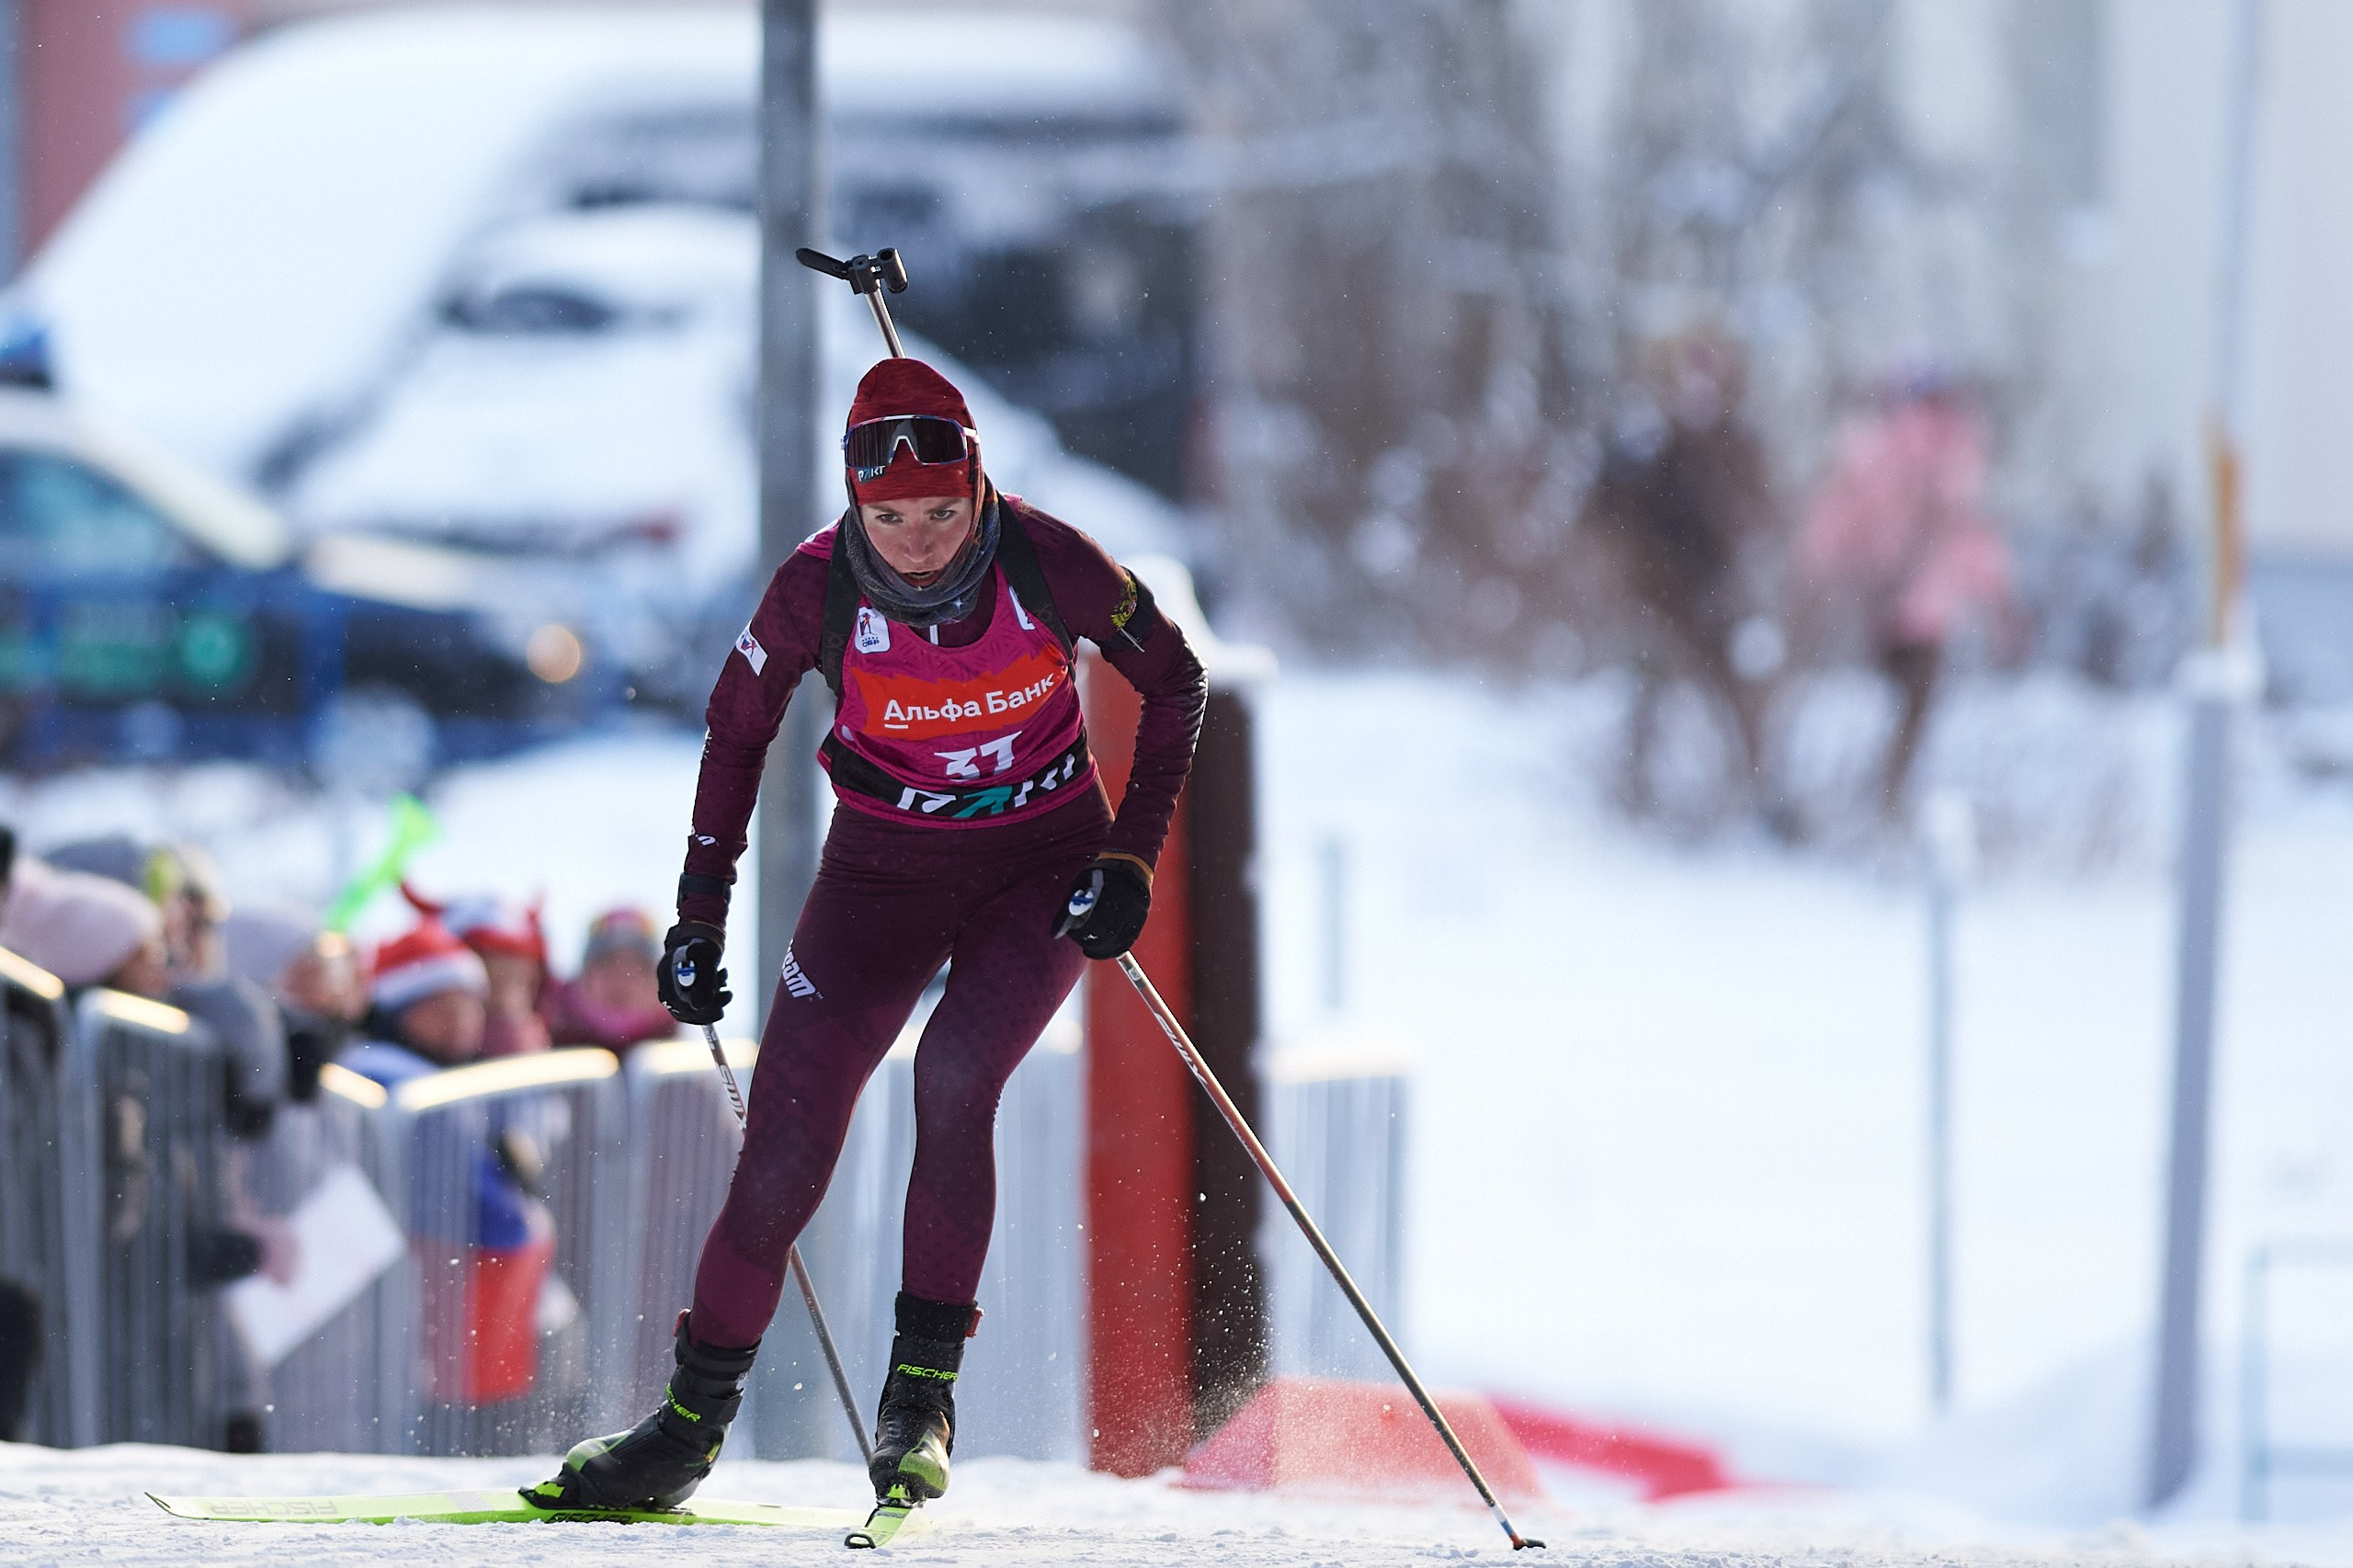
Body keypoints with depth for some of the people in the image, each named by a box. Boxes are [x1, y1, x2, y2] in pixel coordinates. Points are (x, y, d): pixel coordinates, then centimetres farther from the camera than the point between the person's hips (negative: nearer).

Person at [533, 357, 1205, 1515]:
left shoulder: (1045, 562, -20)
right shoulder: (820, 589, -18)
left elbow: (1175, 682, -5)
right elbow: (737, 728, 0)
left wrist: (1131, 856, -12)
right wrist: (700, 918, 0)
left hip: (1043, 862, -1)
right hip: (884, 867, 1)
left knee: (953, 1073, -28)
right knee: (787, 1148, -8)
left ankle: (921, 1393, -17)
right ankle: (692, 1421, 9)